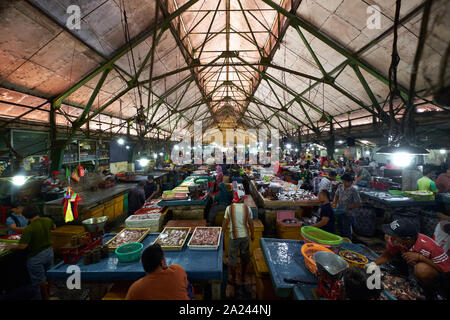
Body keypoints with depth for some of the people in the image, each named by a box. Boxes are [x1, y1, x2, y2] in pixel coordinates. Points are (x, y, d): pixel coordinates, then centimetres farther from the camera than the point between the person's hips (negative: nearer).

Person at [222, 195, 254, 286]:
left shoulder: (229, 208, -11)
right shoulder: (247, 208, -8)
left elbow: (225, 223, -5)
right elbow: (250, 223, -1)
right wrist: (252, 234, 12)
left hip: (234, 236, -2)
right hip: (245, 235, 2)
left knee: (232, 258, 13)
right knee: (244, 256, 20)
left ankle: (233, 279, 25)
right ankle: (243, 276, 36)